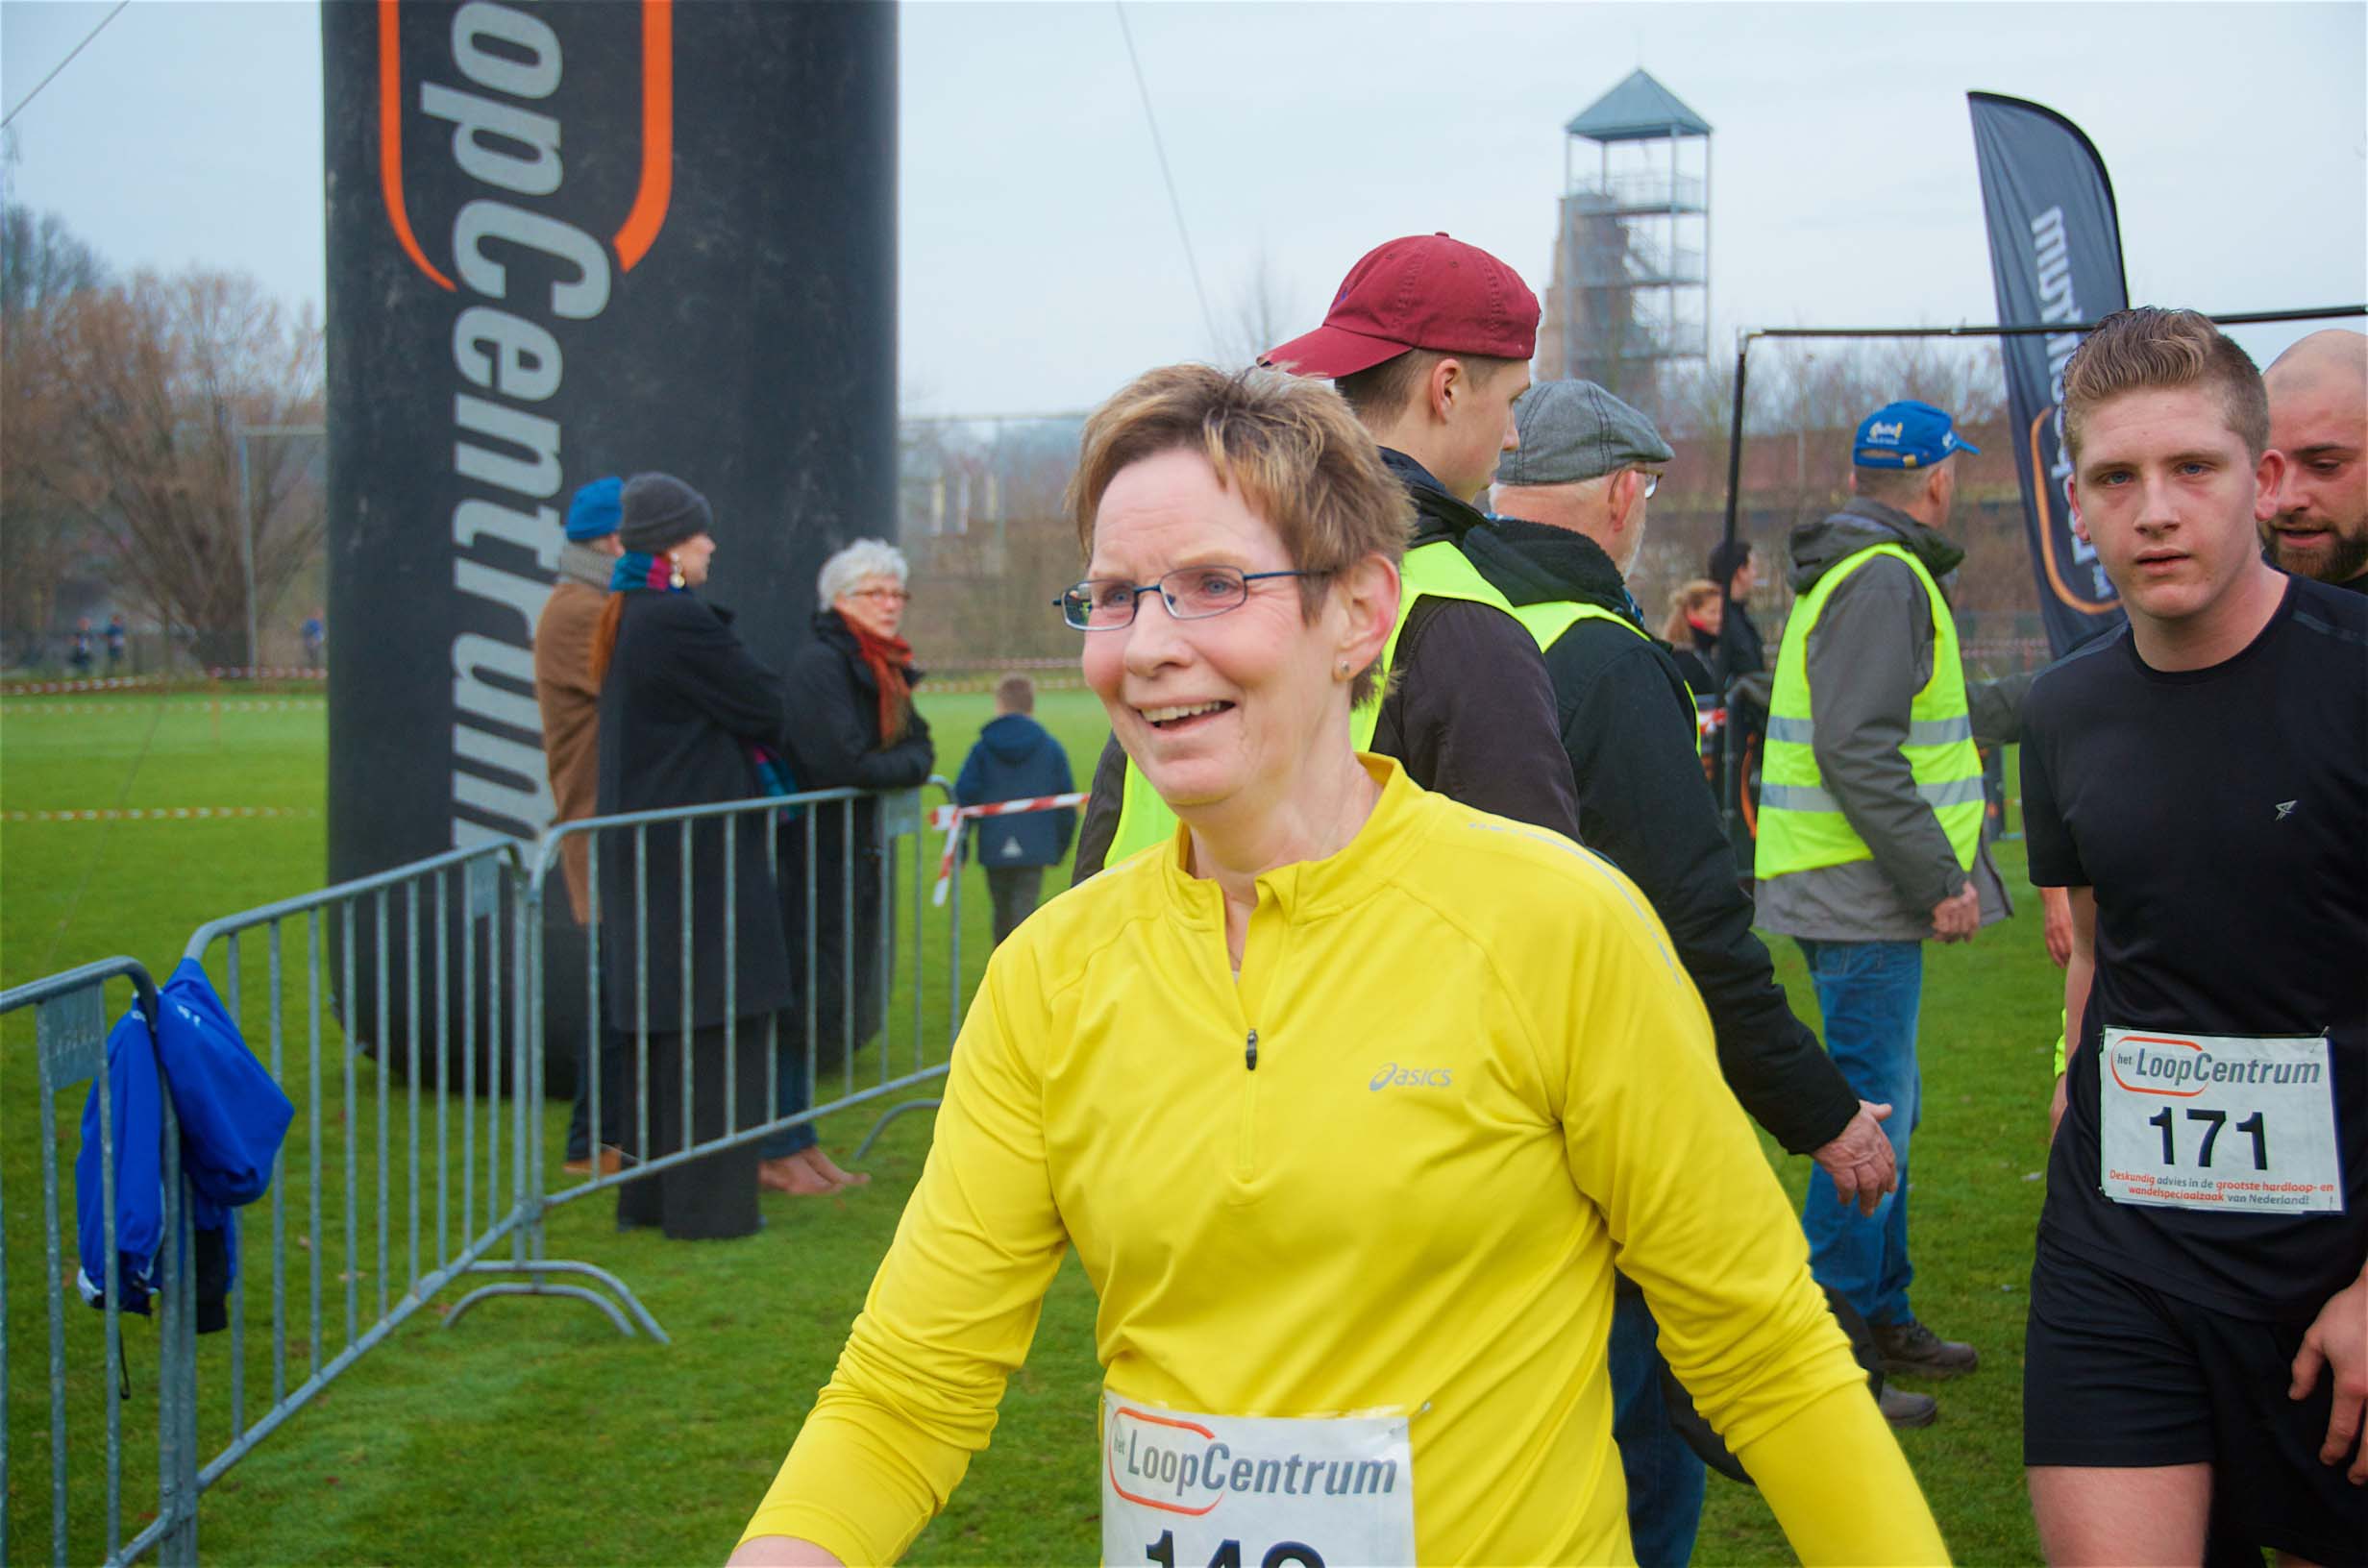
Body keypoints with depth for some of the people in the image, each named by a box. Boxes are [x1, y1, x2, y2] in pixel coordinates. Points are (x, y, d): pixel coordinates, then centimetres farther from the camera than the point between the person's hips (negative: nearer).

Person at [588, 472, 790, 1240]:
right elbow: (765, 710, -12)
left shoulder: (629, 619, 12)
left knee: (666, 1030, 16)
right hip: (700, 857, -10)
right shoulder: (678, 621, -18)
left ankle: (656, 1194, 23)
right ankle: (710, 1201, 2)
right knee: (716, 1029, -2)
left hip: (648, 855, 10)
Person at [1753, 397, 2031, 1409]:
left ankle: (1883, 1318, 28)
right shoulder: (1885, 579, -15)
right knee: (1872, 1117, -8)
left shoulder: (1862, 574, 19)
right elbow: (1860, 750, -24)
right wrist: (1940, 879, -22)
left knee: (1881, 1107, 17)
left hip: (1864, 899, 11)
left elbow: (1932, 720, 27)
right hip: (1864, 902, -11)